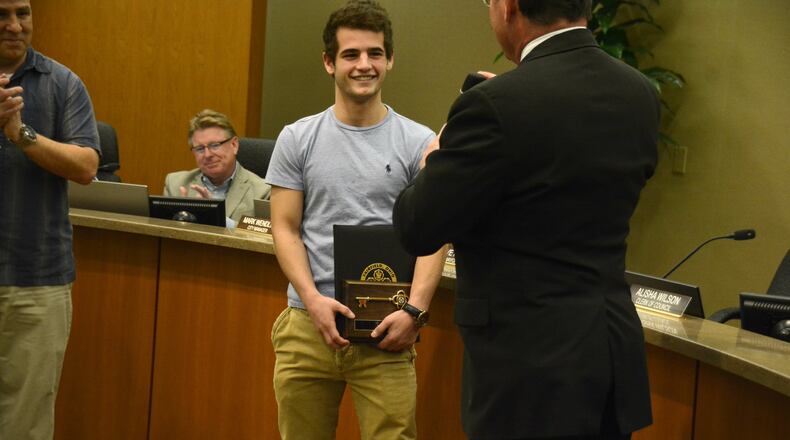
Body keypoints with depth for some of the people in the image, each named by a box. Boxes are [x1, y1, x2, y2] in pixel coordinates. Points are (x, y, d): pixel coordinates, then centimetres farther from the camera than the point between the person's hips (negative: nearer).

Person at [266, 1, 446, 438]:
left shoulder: (418, 143, 3)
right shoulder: (297, 139, 6)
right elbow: (285, 229, 4)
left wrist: (414, 310, -14)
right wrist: (314, 299, -11)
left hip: (385, 327, -1)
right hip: (308, 321, 2)